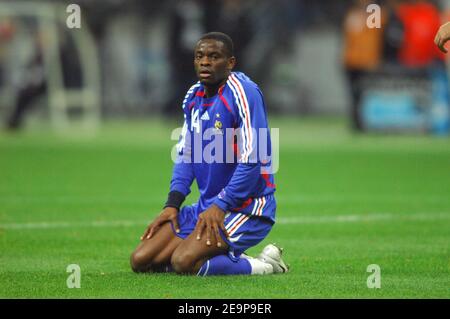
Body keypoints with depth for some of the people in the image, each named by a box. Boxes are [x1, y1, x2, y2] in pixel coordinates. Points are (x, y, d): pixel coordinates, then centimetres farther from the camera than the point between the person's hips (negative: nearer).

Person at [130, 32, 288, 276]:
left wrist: (220, 207, -22)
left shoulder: (242, 93, -16)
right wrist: (173, 204, 3)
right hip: (206, 205, 8)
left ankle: (264, 265, -8)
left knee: (183, 261, -29)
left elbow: (252, 161, -21)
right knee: (141, 261, -2)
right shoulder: (194, 96, 9)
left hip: (246, 207, -8)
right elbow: (184, 155, 17)